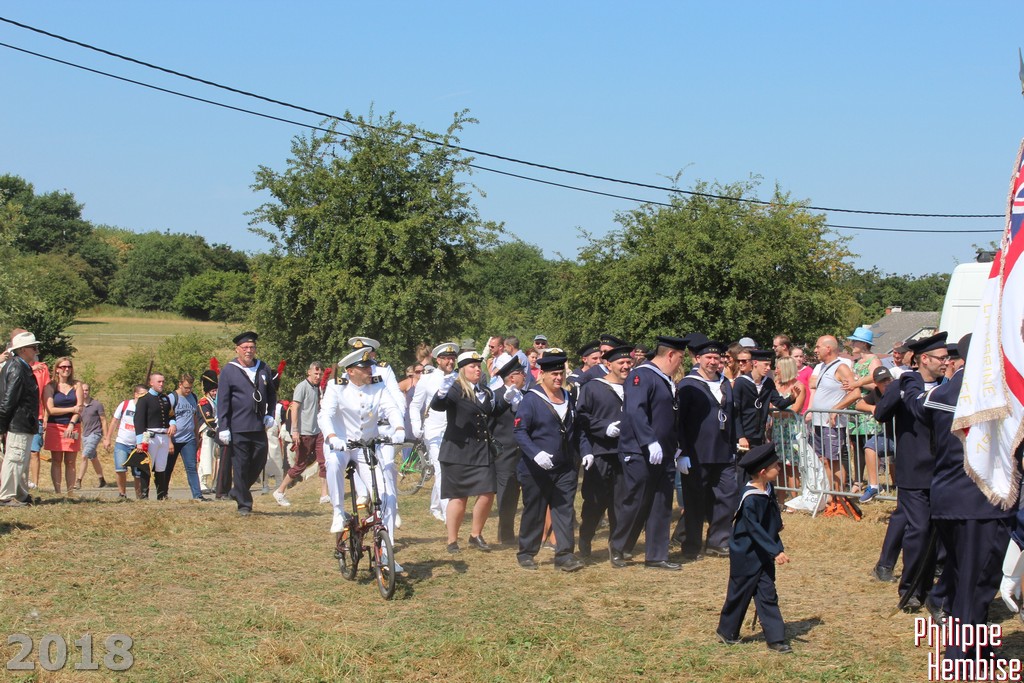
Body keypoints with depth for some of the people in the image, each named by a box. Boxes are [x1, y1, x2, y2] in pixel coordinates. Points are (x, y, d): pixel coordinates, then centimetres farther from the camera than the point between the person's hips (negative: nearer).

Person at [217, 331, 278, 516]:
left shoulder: (264, 369, 9)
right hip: (238, 428, -4)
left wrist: (270, 414, 5)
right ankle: (244, 504, 9)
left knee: (259, 462, 9)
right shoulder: (228, 371, -3)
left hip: (259, 426, 5)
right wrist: (223, 428, -9)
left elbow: (272, 394, 20)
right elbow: (222, 401, -5)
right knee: (241, 466, 0)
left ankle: (238, 491, 31)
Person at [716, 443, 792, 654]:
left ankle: (776, 639, 5)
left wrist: (778, 549, 12)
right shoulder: (750, 499, -24)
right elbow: (755, 530, -28)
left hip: (764, 555, 7)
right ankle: (727, 632, 26)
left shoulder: (768, 491, 3)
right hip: (746, 555, -7)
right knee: (740, 593, 7)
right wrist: (775, 552, -30)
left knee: (768, 594, 5)